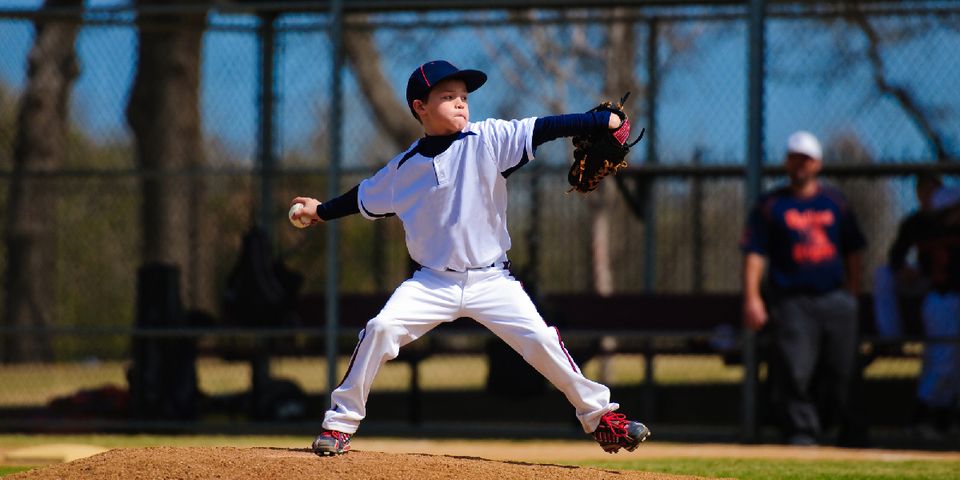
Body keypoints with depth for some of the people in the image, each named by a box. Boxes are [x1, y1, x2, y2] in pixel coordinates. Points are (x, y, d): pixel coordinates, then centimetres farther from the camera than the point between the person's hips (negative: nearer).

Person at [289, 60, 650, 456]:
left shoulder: (487, 140, -6)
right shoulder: (405, 168, 1)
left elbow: (542, 129, -17)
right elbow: (365, 198, 19)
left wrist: (601, 121, -25)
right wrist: (321, 211, 22)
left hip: (492, 281, -1)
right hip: (434, 282, 1)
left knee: (542, 341, -11)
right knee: (382, 328, -17)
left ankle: (600, 416, 5)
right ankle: (341, 424, -5)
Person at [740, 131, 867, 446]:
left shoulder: (835, 202, 15)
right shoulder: (770, 205, 5)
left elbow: (852, 252, 19)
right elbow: (755, 254, -1)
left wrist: (852, 295, 11)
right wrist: (752, 298, -12)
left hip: (835, 299, 3)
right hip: (791, 300, -3)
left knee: (841, 370, 1)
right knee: (794, 372, -12)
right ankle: (802, 431, -9)